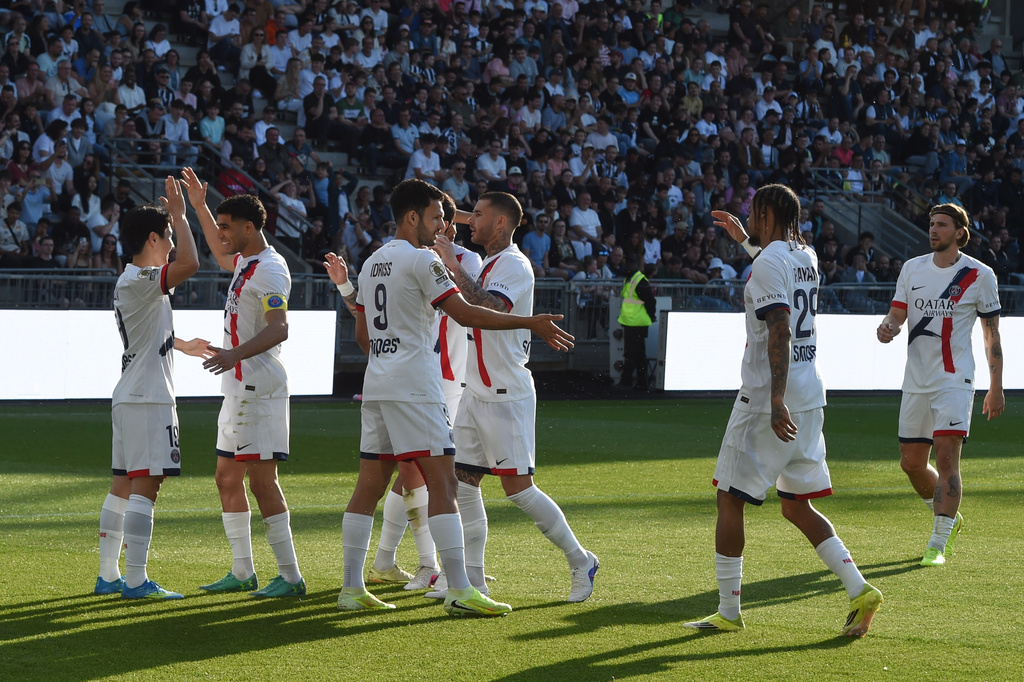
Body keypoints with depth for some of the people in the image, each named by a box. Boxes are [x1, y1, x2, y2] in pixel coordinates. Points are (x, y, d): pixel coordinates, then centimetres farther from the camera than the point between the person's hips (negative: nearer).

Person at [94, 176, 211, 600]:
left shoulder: (129, 282, 18)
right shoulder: (140, 281, -15)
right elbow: (190, 264, -31)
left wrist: (183, 346, 47)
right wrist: (179, 215, -18)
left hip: (129, 397, 11)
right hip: (147, 398, -11)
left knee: (123, 486, 12)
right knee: (145, 486, -11)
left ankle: (109, 576, 15)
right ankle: (136, 581, -14)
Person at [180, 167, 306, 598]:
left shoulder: (269, 269, -14)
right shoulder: (244, 262, 16)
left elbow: (278, 329, -26)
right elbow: (220, 255, 41)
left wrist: (236, 353, -41)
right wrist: (199, 207, 36)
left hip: (259, 391, -11)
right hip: (238, 389, 11)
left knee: (262, 481, -12)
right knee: (227, 479, 13)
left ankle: (290, 576, -12)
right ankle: (242, 573, 19)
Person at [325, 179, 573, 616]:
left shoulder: (372, 263, 17)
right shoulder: (421, 260, -8)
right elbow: (465, 314, -15)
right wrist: (531, 324, -12)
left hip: (376, 383, 9)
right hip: (414, 387, -9)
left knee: (370, 486, 9)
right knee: (442, 482, -10)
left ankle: (352, 588, 9)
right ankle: (459, 591, -16)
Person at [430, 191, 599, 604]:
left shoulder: (514, 265, -13)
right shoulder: (489, 265, 16)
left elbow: (490, 310, -30)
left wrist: (454, 267, -26)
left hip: (508, 396, -9)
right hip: (477, 394, 9)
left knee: (518, 489, -7)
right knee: (464, 484, 4)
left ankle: (579, 561, 7)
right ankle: (471, 580, 7)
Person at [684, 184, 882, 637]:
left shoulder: (768, 263, -13)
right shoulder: (806, 257, 13)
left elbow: (780, 331, -23)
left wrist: (777, 400, -29)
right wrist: (744, 240, 49)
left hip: (769, 397, -8)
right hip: (810, 395, 8)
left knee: (730, 498, 3)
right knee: (797, 506, 12)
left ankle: (728, 611, 5)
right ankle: (859, 590, -2)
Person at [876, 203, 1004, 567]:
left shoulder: (979, 275, -3)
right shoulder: (912, 268, 8)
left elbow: (992, 335, 2)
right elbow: (897, 314, 10)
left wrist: (996, 387, 1)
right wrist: (887, 327, -15)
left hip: (954, 380, -5)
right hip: (916, 382, 5)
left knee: (946, 458, -17)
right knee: (912, 463, 9)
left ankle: (938, 544, -14)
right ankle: (948, 518, 35)